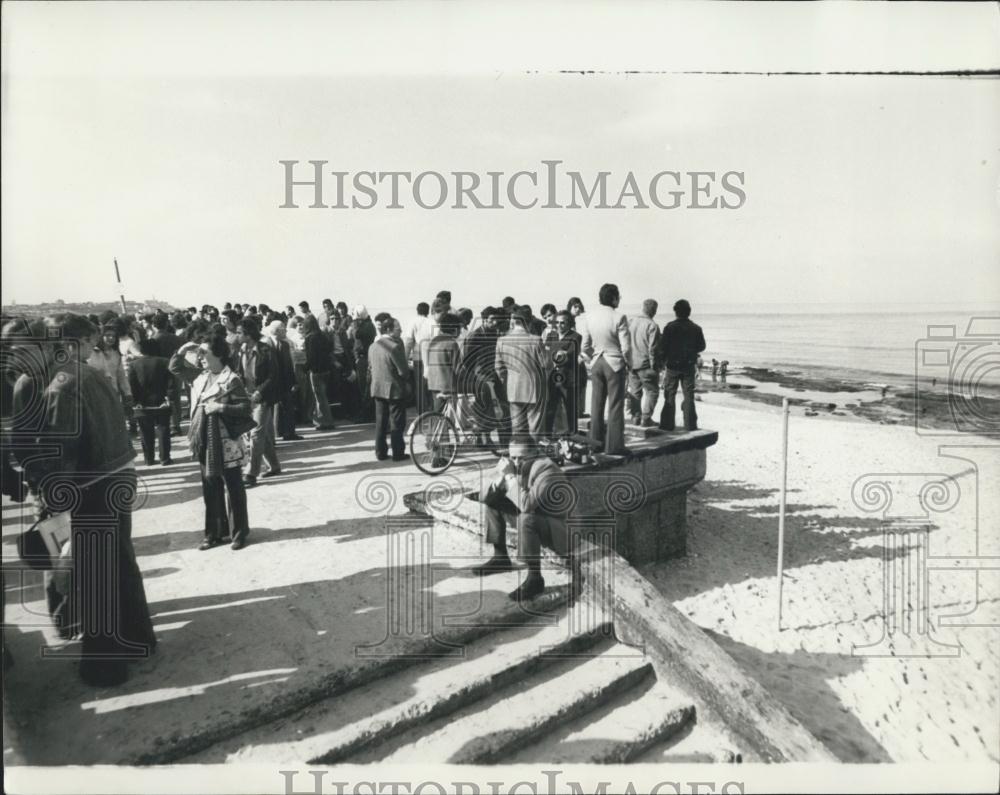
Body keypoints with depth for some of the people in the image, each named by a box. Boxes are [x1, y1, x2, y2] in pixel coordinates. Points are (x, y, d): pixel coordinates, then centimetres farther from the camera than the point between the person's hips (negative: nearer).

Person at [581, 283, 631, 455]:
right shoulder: (619, 317, -15)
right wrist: (626, 360, 3)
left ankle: (596, 442, 20)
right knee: (615, 407, 2)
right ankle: (614, 446, 4)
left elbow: (585, 347, 6)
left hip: (596, 364, 5)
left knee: (596, 405, 13)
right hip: (615, 364, -5)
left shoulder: (590, 317, 1)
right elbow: (626, 347, -15)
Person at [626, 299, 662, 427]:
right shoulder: (652, 326, -14)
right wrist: (654, 366, -7)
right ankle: (646, 419, 2)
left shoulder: (631, 322, 3)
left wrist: (627, 360, 14)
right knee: (652, 391, 6)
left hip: (632, 364, 6)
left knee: (634, 391, 16)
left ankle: (635, 417, 19)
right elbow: (653, 349, -16)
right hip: (645, 365, -6)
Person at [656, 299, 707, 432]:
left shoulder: (670, 327, -8)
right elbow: (701, 346, 7)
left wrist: (662, 360, 5)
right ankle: (690, 425, 8)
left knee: (670, 395, 6)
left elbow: (663, 346, -9)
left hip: (673, 365, -2)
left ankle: (667, 424, 6)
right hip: (689, 366, 2)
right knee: (689, 395, 8)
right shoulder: (696, 328, 0)